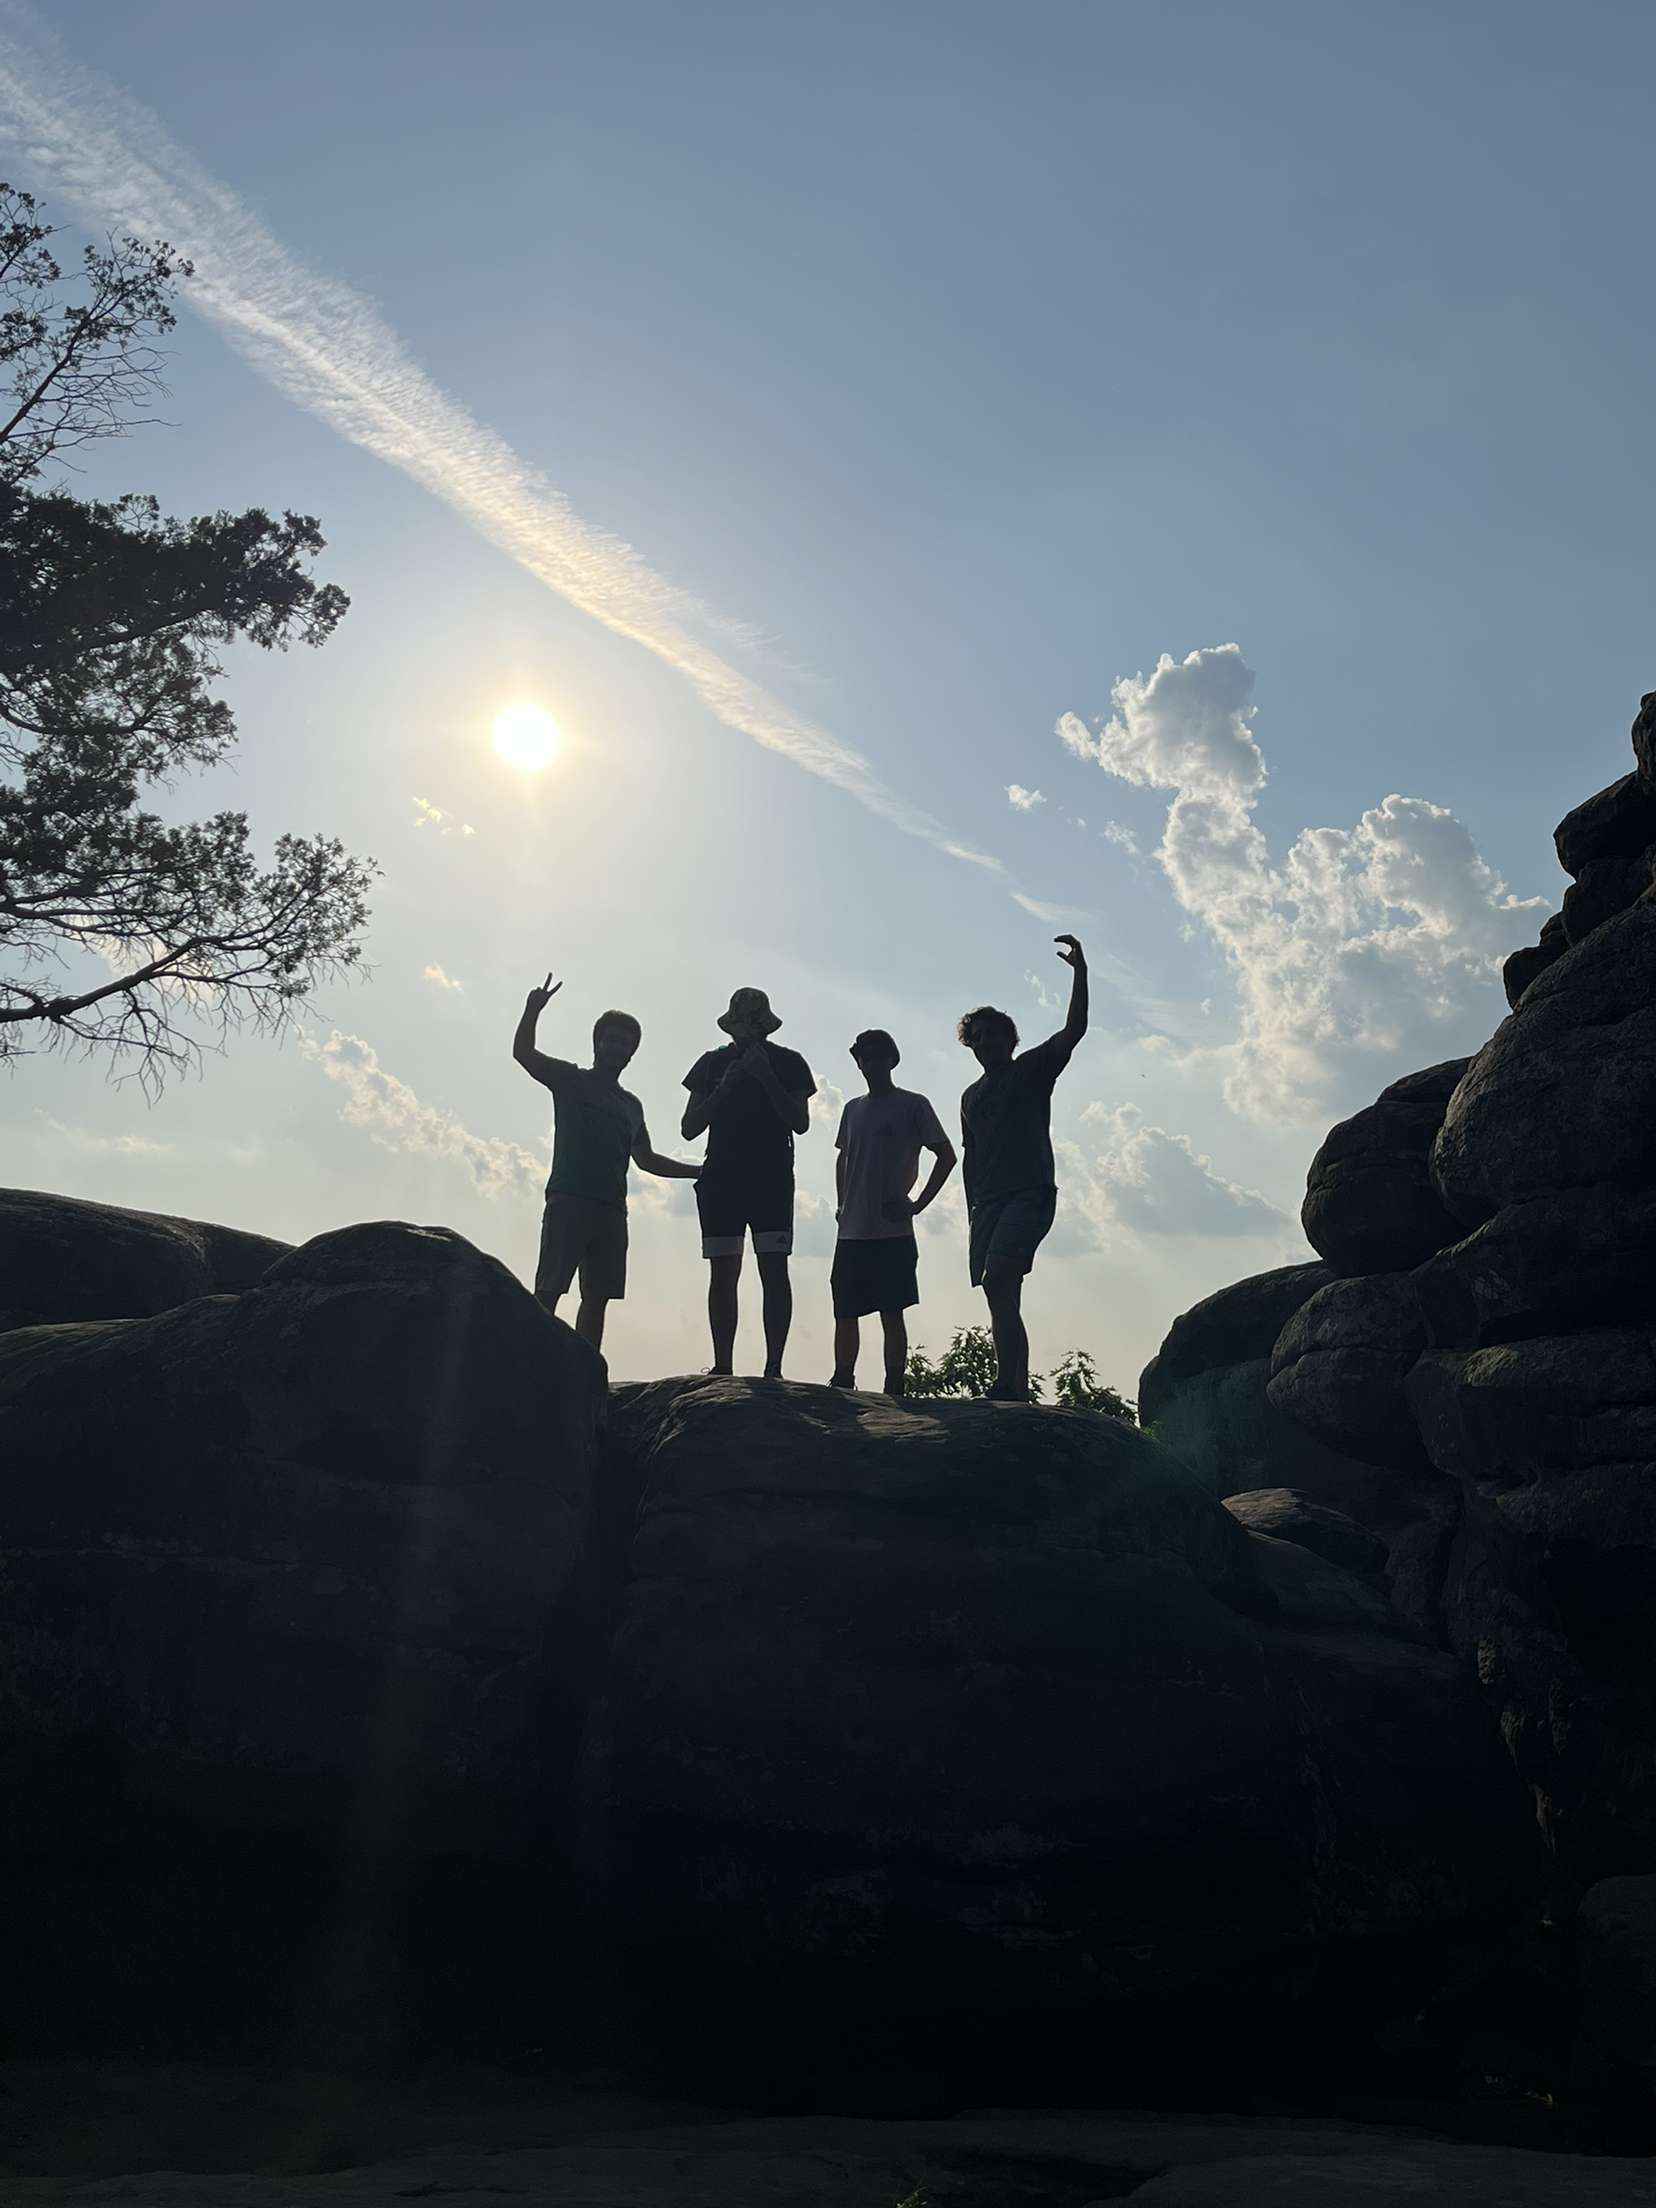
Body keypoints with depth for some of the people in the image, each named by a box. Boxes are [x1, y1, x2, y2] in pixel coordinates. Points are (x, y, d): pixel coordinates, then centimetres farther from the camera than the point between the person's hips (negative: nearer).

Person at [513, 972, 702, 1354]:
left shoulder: (632, 1104, 23)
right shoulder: (571, 1080, 9)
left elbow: (646, 1160, 29)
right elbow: (523, 1053, -2)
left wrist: (702, 1171, 26)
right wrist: (533, 1011, -17)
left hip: (611, 1208, 6)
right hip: (568, 1200, -6)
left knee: (598, 1295, 4)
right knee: (549, 1290, -13)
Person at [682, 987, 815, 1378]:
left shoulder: (787, 1062, 8)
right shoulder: (712, 1063, 13)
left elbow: (800, 1122, -3)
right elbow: (689, 1128, 7)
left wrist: (766, 1077, -11)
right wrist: (724, 1088, -6)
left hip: (772, 1180, -2)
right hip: (721, 1180, 2)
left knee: (773, 1270, -8)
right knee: (722, 1273, -1)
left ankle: (773, 1367, -8)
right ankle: (722, 1367, 2)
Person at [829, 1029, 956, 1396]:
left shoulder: (912, 1105, -1)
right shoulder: (852, 1109, 15)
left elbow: (946, 1156, -2)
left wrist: (918, 1203, -7)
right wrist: (842, 1204, 15)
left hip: (892, 1232, -5)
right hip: (852, 1232, 5)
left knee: (892, 1314, -2)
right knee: (845, 1314, 7)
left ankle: (894, 1390, 3)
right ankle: (842, 1386, 17)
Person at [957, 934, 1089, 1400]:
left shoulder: (1032, 1069, 8)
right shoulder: (972, 1096, 24)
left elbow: (1074, 1029, -5)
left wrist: (1080, 972, -14)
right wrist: (972, 1212, 15)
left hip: (1031, 1193, -6)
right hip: (988, 1201, 6)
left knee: (998, 1277, -25)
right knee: (1001, 1299, 3)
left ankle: (1007, 1384, -29)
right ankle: (1019, 1391, 7)